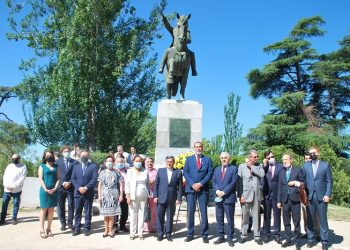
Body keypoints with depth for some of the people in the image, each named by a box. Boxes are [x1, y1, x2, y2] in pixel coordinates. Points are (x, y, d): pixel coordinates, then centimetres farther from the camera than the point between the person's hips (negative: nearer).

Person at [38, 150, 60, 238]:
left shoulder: (56, 166, 12)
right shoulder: (42, 166, 4)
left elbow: (58, 178, 8)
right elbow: (40, 179, -4)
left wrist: (55, 188, -7)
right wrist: (46, 189, -13)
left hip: (54, 191, 3)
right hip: (45, 191, -3)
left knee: (51, 210, 5)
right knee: (44, 210, -1)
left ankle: (49, 229, 12)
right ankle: (42, 230, 1)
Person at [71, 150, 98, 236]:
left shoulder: (94, 166, 2)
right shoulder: (76, 167, 14)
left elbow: (94, 179, -7)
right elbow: (73, 179, 5)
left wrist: (86, 188, -15)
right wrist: (79, 187, -11)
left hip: (88, 193, -3)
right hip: (78, 193, 3)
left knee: (88, 212, 4)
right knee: (77, 212, 7)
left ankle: (87, 228, 13)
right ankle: (77, 228, 16)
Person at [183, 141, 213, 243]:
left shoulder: (207, 159, 8)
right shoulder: (189, 159, 11)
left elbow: (210, 173, 0)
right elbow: (185, 173, 2)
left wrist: (201, 184, -11)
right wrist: (192, 184, -10)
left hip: (203, 189, -1)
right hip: (191, 188, 1)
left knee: (204, 212, 1)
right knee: (190, 212, 3)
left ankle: (204, 235, 8)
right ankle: (190, 234, 12)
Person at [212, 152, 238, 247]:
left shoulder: (234, 168, 1)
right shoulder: (216, 169, 16)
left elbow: (233, 182, -9)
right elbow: (213, 182, 9)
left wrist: (224, 192, -15)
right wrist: (217, 190, -10)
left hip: (229, 197, -4)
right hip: (218, 197, 5)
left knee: (230, 219, 1)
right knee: (219, 219, 9)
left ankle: (230, 238, 10)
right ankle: (221, 237, 19)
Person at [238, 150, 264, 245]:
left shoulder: (259, 166, 7)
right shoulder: (242, 166, 2)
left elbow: (262, 174, -14)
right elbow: (239, 182, -2)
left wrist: (252, 167, -8)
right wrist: (240, 195, -8)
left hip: (257, 194, 1)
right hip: (246, 194, -1)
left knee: (256, 216, 8)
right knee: (245, 216, 7)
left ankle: (257, 236, 18)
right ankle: (244, 235, 19)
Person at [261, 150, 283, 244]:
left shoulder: (280, 167, 0)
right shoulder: (264, 167, 3)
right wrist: (264, 166, -13)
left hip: (277, 194, -1)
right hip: (266, 194, 1)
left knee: (277, 215, 7)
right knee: (266, 216, 9)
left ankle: (276, 235, 17)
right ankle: (266, 234, 19)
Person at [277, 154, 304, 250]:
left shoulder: (298, 170, 4)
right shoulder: (281, 172, 13)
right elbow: (279, 187, 10)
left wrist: (296, 183, -12)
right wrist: (279, 201, 6)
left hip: (295, 199, -3)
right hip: (285, 199, 3)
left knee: (296, 221, 1)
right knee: (286, 221, 7)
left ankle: (297, 241, 10)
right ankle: (288, 240, 17)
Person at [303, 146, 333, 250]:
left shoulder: (325, 165, 4)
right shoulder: (305, 166, 9)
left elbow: (329, 181, 1)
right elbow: (303, 180, 6)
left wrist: (328, 195, -8)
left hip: (321, 196, -2)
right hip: (309, 196, 2)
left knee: (323, 219, 4)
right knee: (310, 219, 6)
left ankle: (324, 241, 13)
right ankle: (311, 239, 16)